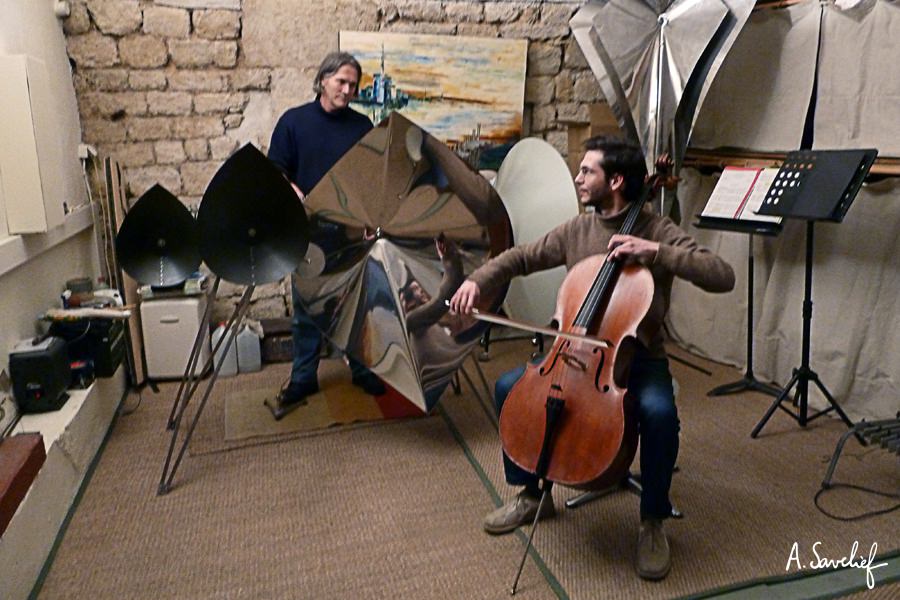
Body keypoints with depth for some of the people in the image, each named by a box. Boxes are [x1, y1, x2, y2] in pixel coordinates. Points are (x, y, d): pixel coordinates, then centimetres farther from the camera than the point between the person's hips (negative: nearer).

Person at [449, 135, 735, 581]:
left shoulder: (658, 231, -9)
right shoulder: (575, 231, 4)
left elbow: (723, 277, -19)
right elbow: (519, 258, 11)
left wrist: (656, 252, -29)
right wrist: (477, 280, -7)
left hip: (639, 358, -4)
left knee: (659, 411, -34)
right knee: (508, 387, -12)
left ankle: (653, 521, -5)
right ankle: (531, 495, 10)